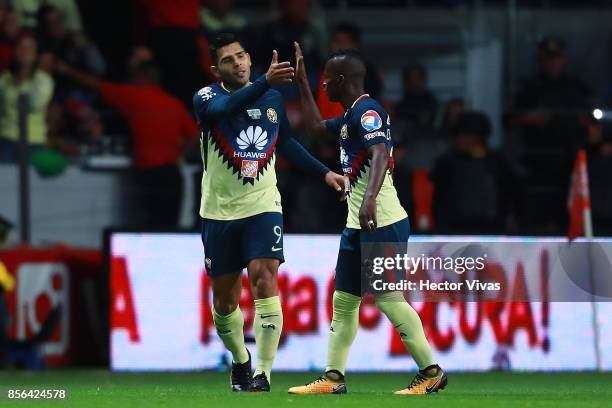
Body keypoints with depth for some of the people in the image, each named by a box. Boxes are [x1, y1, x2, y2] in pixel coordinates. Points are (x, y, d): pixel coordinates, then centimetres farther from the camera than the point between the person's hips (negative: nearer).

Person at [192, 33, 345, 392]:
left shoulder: (273, 99, 4)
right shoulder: (207, 98, -8)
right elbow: (226, 108, -34)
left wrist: (323, 172, 17)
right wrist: (266, 82, -48)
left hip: (263, 207, 1)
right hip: (219, 213, -1)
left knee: (265, 281, -19)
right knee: (225, 299, 8)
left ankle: (262, 374, -20)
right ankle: (240, 361, 35)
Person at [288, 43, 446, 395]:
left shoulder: (367, 111, -13)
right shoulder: (352, 116, 17)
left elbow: (380, 154, -27)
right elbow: (316, 126, 34)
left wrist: (370, 198, -41)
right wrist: (302, 81, 32)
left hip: (380, 222, -10)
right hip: (357, 224, 10)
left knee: (388, 297, -11)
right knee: (343, 300, 10)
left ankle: (431, 372, -7)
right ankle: (333, 378, 13)